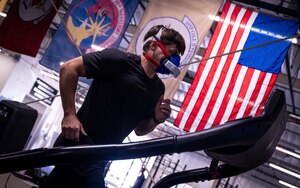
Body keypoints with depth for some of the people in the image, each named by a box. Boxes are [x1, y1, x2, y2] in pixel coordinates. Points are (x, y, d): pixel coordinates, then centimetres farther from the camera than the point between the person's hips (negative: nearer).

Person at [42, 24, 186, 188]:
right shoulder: (120, 60, -14)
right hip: (78, 145, -8)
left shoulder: (158, 88, 8)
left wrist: (156, 119, -5)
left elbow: (139, 129, 17)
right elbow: (69, 68, -13)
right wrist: (69, 114, -17)